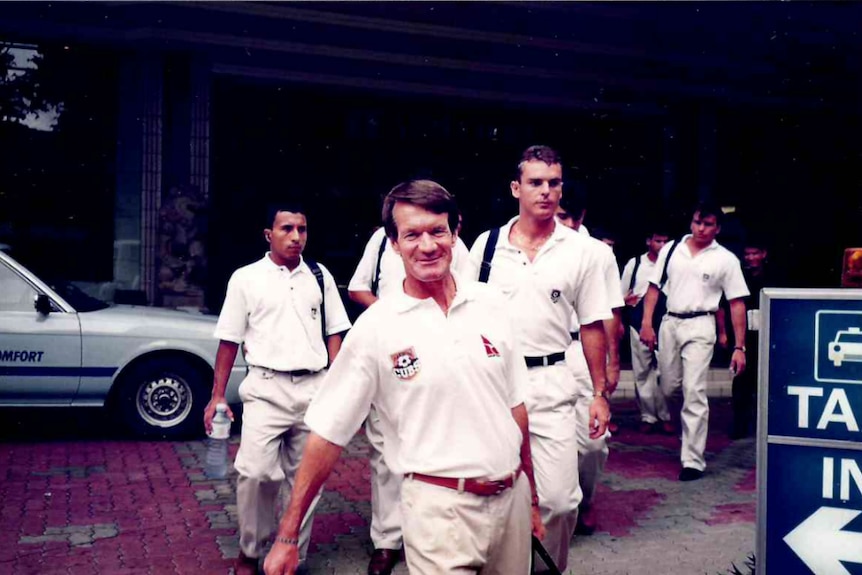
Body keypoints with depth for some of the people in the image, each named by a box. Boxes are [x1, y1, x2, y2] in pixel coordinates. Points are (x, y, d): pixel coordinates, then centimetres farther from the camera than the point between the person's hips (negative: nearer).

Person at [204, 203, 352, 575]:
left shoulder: (320, 276, 8)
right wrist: (217, 396, 0)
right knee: (255, 473, -11)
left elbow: (334, 333, 10)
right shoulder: (246, 278, 2)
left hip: (315, 388, 3)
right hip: (266, 388, -2)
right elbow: (229, 341, 3)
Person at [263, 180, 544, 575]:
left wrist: (531, 498, 13)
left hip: (511, 497, 5)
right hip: (439, 507, -4)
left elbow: (515, 405, 10)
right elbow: (327, 433, -7)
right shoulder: (376, 327, -10)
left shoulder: (490, 304, 2)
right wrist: (287, 536, -8)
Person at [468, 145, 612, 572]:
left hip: (552, 384, -1)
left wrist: (601, 394, 2)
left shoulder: (579, 250, 1)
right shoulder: (487, 244, 3)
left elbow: (592, 327, 5)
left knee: (559, 499, -3)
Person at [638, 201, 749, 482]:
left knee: (694, 392, -8)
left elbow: (737, 304, -1)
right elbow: (654, 287, 9)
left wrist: (739, 347, -6)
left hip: (699, 326, -4)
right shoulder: (671, 249, 7)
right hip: (669, 323, 4)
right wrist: (647, 323, -1)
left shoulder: (726, 259, -1)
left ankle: (693, 460, 0)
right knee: (668, 389, 11)